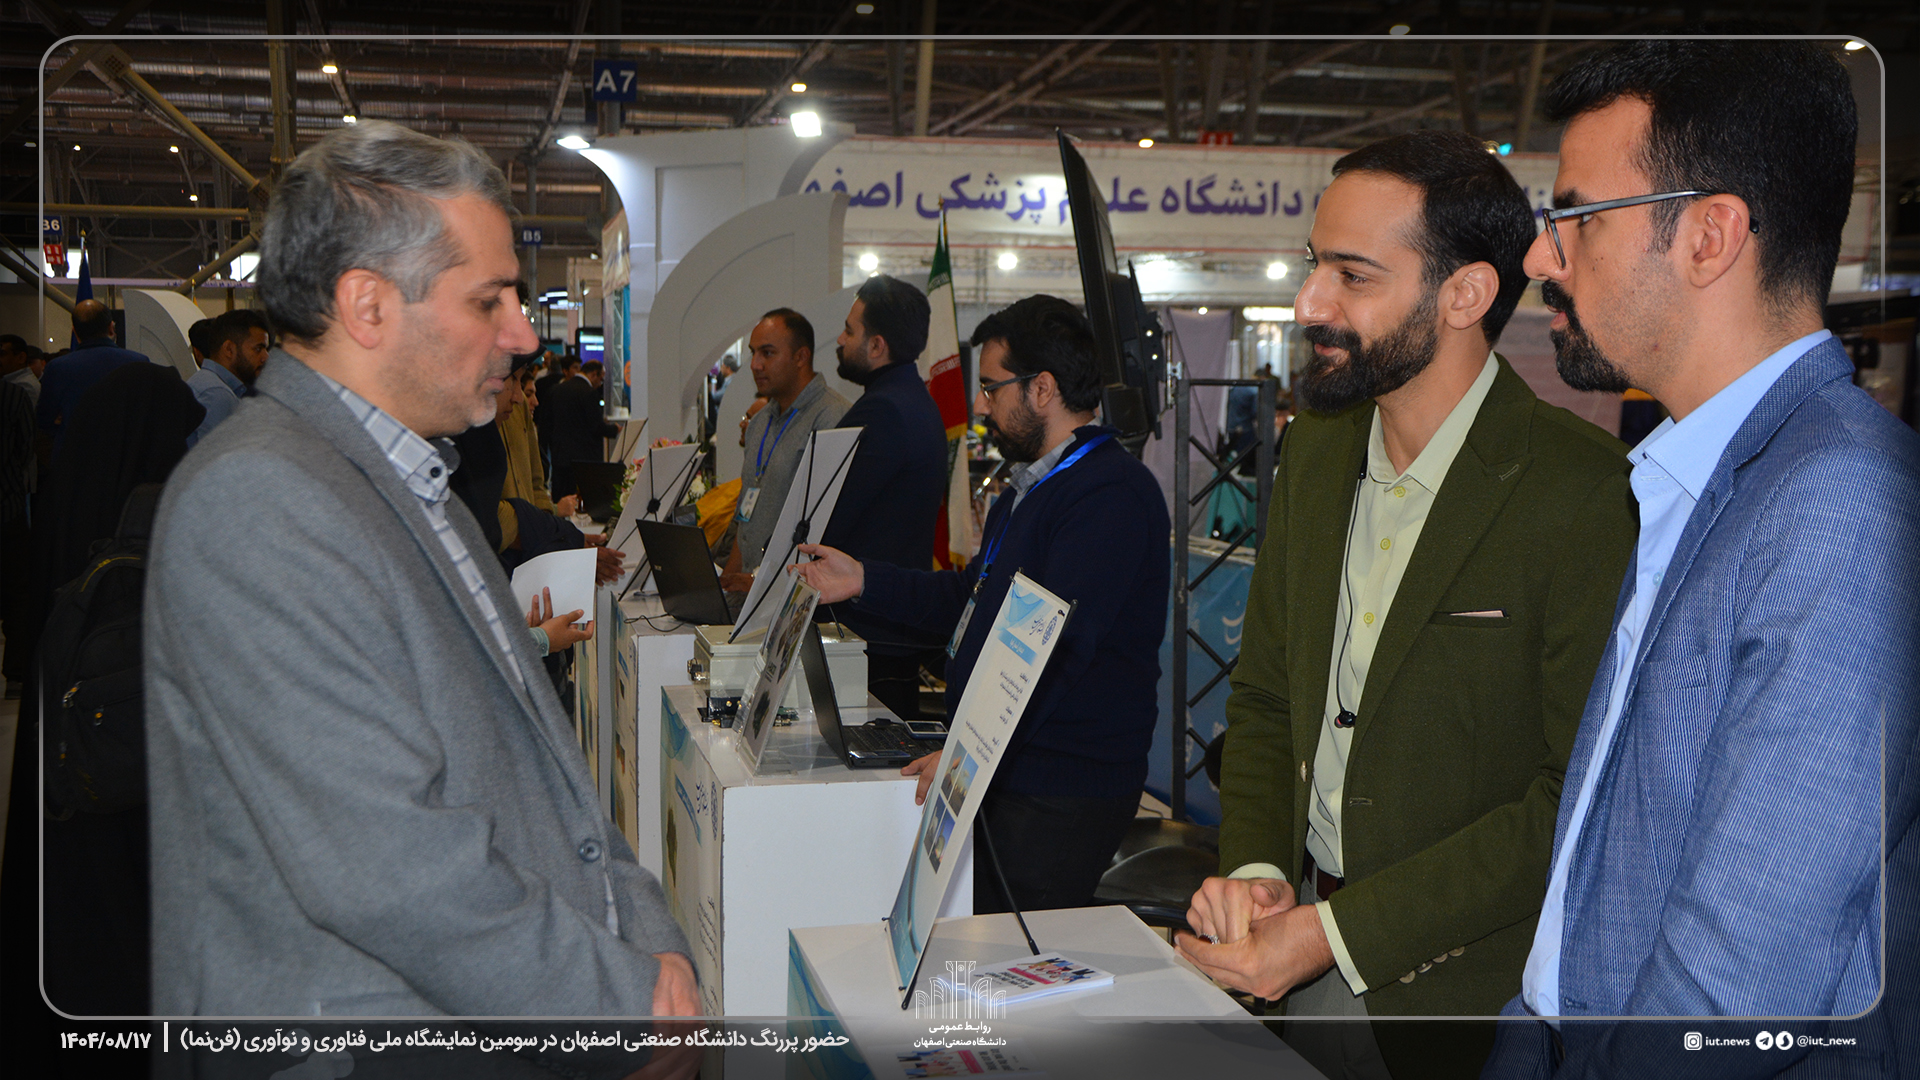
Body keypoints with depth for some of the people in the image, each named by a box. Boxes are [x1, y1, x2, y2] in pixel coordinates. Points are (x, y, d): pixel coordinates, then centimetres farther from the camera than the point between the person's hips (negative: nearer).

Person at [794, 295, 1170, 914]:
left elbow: (1057, 647, -28)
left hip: (1061, 798, -10)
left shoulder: (1112, 496, -18)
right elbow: (972, 598, 26)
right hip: (999, 776, 10)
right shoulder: (1033, 487, 19)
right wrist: (863, 583, 18)